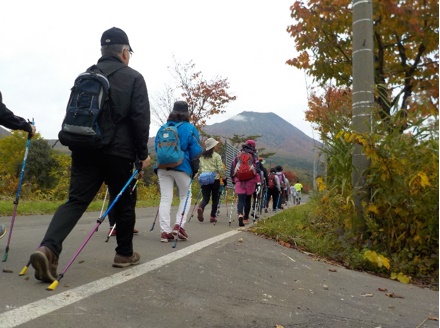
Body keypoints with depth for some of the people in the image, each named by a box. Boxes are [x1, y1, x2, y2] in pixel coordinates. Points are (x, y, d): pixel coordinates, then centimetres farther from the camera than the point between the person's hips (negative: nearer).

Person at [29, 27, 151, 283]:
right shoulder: (133, 78, 1)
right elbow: (141, 118, -8)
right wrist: (143, 153, -3)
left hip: (84, 148, 4)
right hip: (118, 151, -4)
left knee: (76, 200, 3)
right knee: (124, 202, 10)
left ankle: (49, 248, -17)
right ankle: (125, 254, 22)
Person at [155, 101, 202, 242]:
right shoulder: (190, 128, -1)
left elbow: (156, 147, 18)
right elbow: (195, 151, -4)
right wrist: (195, 169, 3)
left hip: (163, 167, 3)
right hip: (182, 167, -3)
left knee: (165, 198, 4)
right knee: (185, 196, 14)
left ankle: (165, 231, 0)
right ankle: (179, 225, 2)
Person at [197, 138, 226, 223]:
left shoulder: (202, 156, 9)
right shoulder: (217, 156, -6)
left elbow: (200, 167, 11)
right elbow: (220, 168, -10)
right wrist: (223, 178, 0)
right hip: (215, 179, -4)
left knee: (205, 197, 8)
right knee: (215, 199, 8)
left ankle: (200, 207, -22)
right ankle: (213, 216, 9)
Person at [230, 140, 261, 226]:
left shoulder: (238, 156, 12)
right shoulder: (254, 156, 3)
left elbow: (232, 167, 13)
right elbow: (257, 169, -6)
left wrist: (233, 179, 21)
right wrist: (258, 181, -6)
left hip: (239, 181, 1)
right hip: (250, 180, -1)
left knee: (241, 199, -3)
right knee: (248, 199, 13)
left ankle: (240, 214, -28)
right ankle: (246, 218, 22)